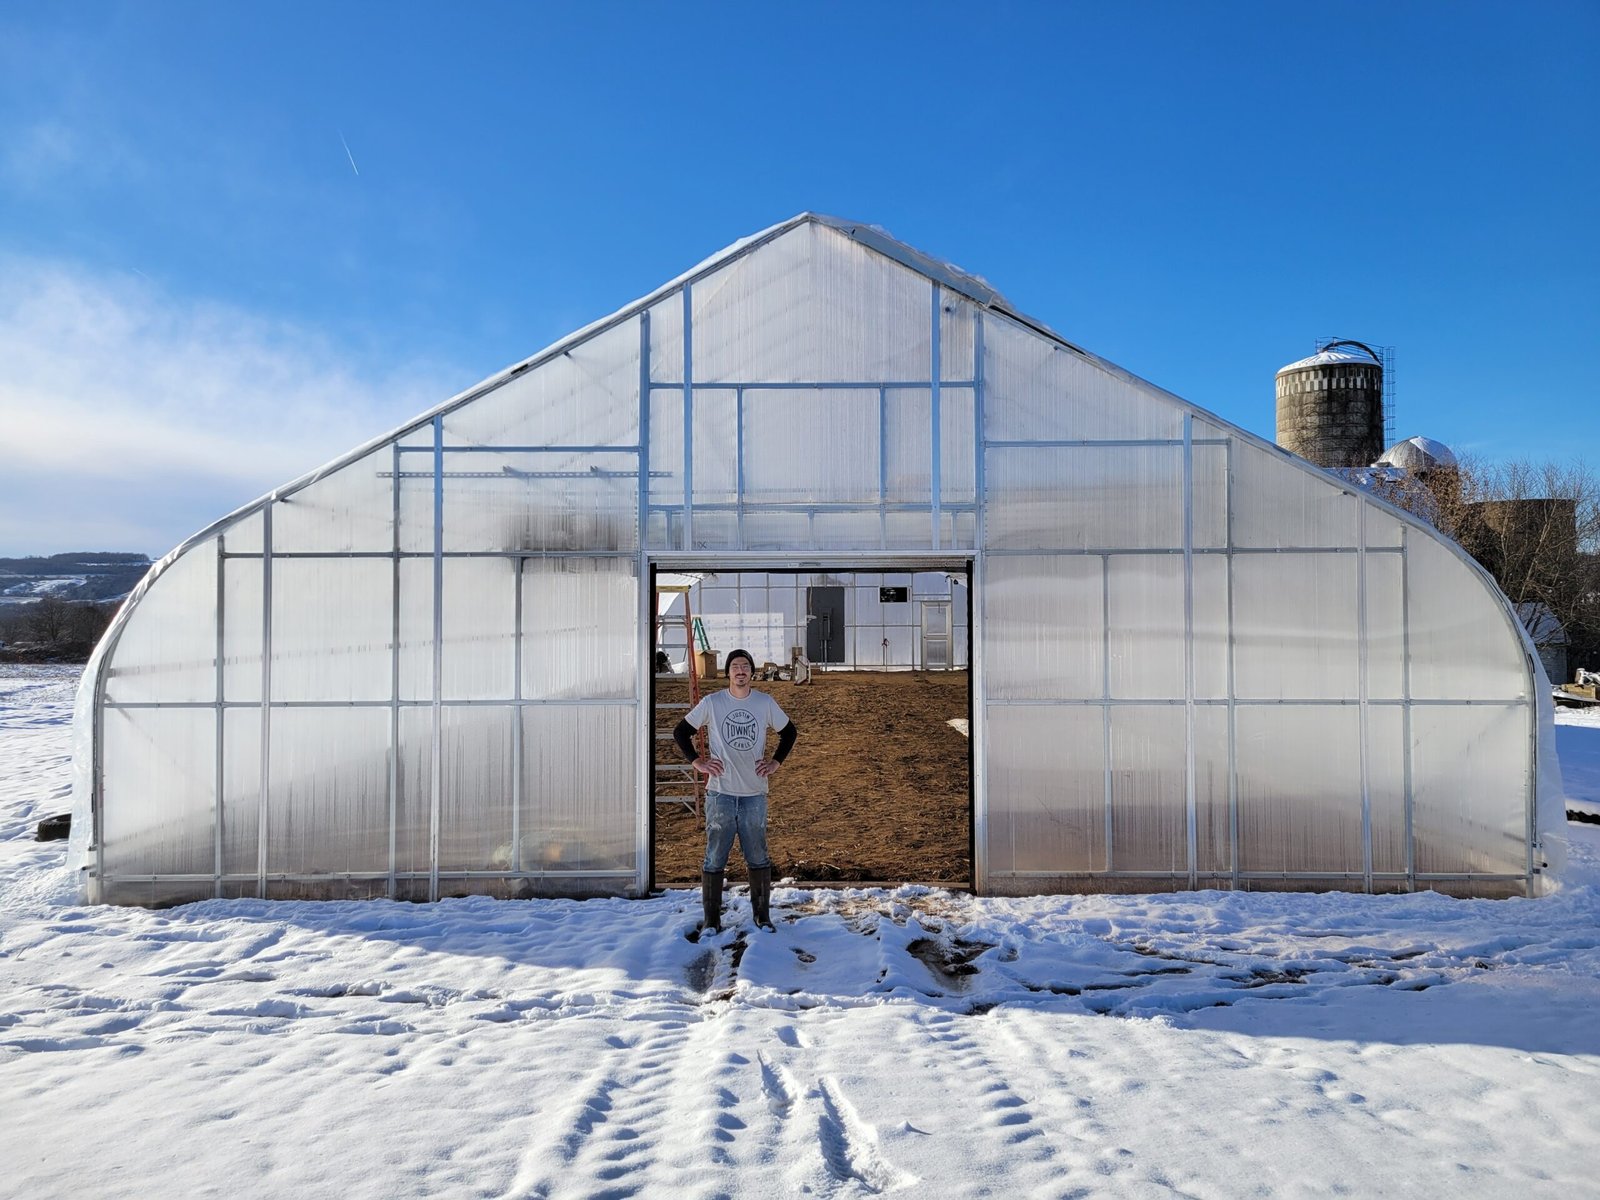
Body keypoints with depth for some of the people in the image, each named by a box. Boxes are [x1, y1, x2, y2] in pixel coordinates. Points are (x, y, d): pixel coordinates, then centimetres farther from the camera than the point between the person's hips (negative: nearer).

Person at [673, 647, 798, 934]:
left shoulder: (765, 703, 3)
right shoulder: (711, 702, -2)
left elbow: (789, 732, 17)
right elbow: (680, 732, 7)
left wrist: (776, 762, 7)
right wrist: (697, 762, -1)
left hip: (755, 793, 1)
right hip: (720, 793, -1)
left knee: (758, 858, 9)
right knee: (715, 859, 3)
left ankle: (762, 916, 23)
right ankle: (710, 919, 15)